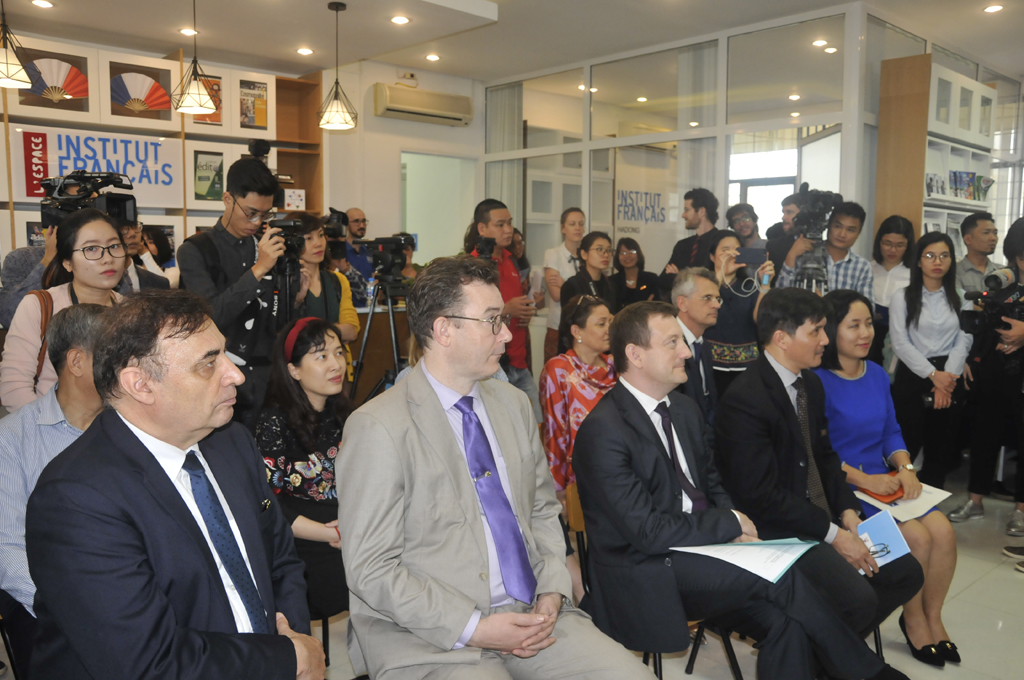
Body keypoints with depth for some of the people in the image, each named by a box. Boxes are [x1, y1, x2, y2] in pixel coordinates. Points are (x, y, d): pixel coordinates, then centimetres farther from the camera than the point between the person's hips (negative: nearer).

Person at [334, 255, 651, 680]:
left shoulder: (514, 404, 9)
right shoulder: (378, 428, -12)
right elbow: (370, 570, -12)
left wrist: (552, 594, -1)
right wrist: (473, 628, -16)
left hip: (532, 616, 5)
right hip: (433, 638, -4)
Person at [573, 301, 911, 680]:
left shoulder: (684, 409, 8)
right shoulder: (603, 431, -19)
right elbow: (648, 532, -20)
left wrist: (737, 532, -4)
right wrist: (731, 523, -11)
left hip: (699, 549, 7)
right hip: (646, 574, -7)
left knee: (786, 622, -17)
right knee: (781, 576, -19)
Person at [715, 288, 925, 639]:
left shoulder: (811, 383, 7)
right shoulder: (743, 400, -23)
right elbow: (761, 496, -22)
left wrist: (848, 513, 1)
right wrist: (833, 535, -17)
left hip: (821, 514, 9)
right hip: (776, 528, -9)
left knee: (906, 574, 5)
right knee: (858, 600, -23)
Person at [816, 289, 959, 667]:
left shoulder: (877, 374, 8)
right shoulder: (817, 381, -14)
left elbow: (891, 432, 14)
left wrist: (906, 469, -4)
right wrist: (865, 480, -17)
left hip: (885, 480, 6)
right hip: (843, 487, -6)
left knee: (943, 531, -13)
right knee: (917, 537, -19)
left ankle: (932, 617, 10)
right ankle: (913, 619, 8)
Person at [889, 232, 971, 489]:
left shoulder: (960, 298, 9)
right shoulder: (902, 298, 1)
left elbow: (963, 341, 2)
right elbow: (901, 344, -7)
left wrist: (947, 378, -12)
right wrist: (933, 374, -15)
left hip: (949, 379, 3)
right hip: (912, 377, -3)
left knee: (941, 448, 7)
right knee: (908, 445, -3)